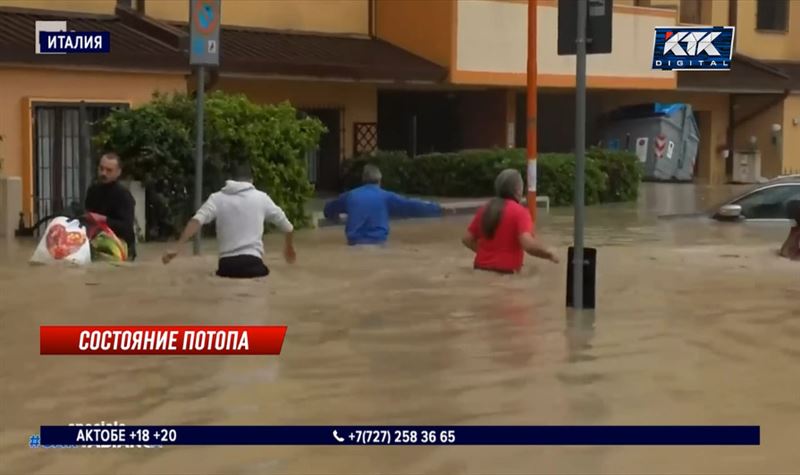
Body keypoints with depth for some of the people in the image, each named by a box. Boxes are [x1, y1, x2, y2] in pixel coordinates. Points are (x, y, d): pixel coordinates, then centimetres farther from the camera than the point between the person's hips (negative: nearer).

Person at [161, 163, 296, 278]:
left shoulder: (217, 198, 8)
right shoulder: (261, 198, 8)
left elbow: (196, 221, -9)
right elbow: (287, 227, 17)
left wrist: (177, 249, -15)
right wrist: (288, 246, 38)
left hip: (226, 264, 2)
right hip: (252, 262, -2)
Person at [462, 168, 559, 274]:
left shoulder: (484, 209, 8)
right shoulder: (519, 211, -10)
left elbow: (467, 239, 11)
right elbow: (528, 244, -23)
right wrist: (549, 254, -7)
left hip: (481, 270, 6)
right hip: (506, 273, -6)